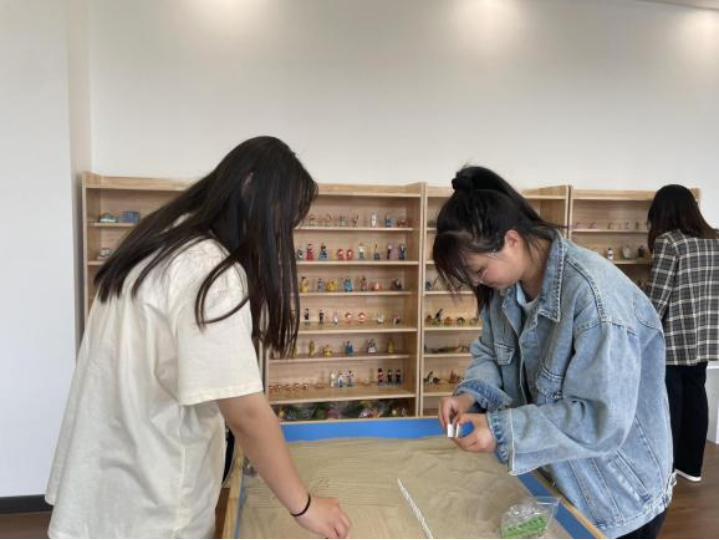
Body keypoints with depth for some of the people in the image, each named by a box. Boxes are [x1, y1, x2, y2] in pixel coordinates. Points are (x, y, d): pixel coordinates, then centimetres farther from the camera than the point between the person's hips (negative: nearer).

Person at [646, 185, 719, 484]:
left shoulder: (669, 241, -14)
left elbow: (657, 298, -16)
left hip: (673, 339, -7)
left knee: (670, 401, 4)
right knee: (695, 394, 15)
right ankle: (692, 464, 26)